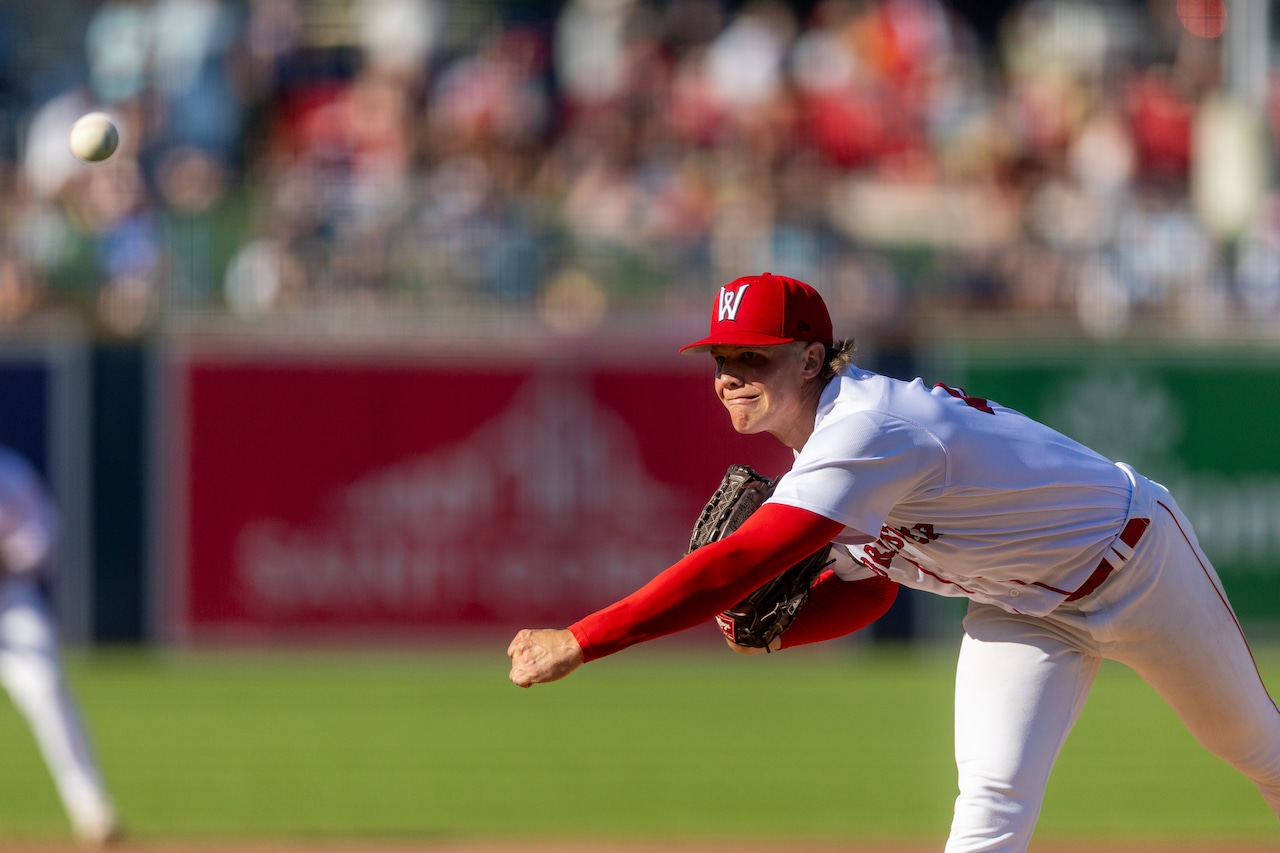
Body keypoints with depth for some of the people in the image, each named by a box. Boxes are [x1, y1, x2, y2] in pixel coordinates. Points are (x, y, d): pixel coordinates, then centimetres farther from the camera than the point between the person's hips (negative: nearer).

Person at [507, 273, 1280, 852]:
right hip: (1022, 608, 7)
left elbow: (736, 566, -47)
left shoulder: (866, 434, -38)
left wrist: (580, 642, -48)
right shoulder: (835, 439, -8)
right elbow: (867, 590, 4)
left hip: (1136, 564, -7)